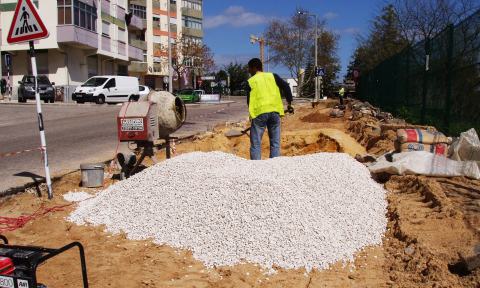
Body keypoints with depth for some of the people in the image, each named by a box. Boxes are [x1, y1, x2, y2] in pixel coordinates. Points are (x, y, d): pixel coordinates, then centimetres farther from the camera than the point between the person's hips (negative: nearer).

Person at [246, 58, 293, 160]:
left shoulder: (250, 81, 10)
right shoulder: (273, 76, 14)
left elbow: (249, 100, 9)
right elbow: (286, 86, 2)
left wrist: (252, 112, 20)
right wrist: (289, 102, 5)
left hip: (259, 113, -2)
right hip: (275, 111, 2)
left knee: (255, 144, 3)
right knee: (275, 143, 10)